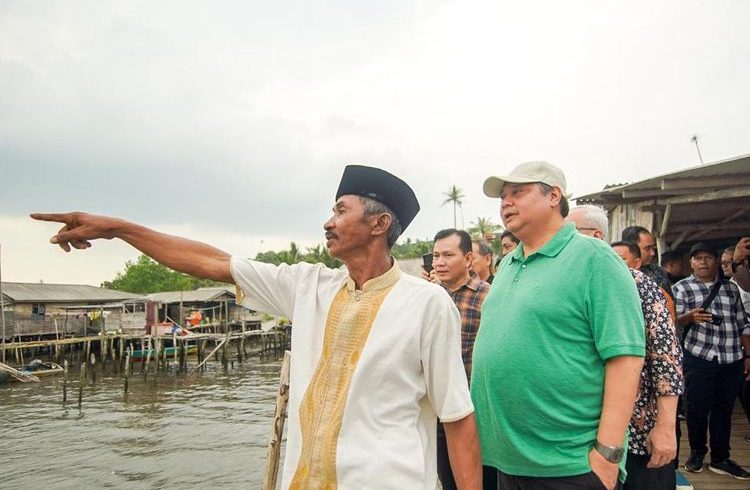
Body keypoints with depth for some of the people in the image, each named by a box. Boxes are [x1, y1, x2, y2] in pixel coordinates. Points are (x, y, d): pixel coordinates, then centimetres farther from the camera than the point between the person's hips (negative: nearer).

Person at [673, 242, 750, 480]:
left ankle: (720, 459, 19)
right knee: (698, 408, 1)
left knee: (724, 409, 8)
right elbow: (675, 321, -5)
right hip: (699, 357, -3)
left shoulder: (731, 288, 14)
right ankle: (697, 453, 19)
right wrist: (690, 316, -25)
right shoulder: (681, 288, 2)